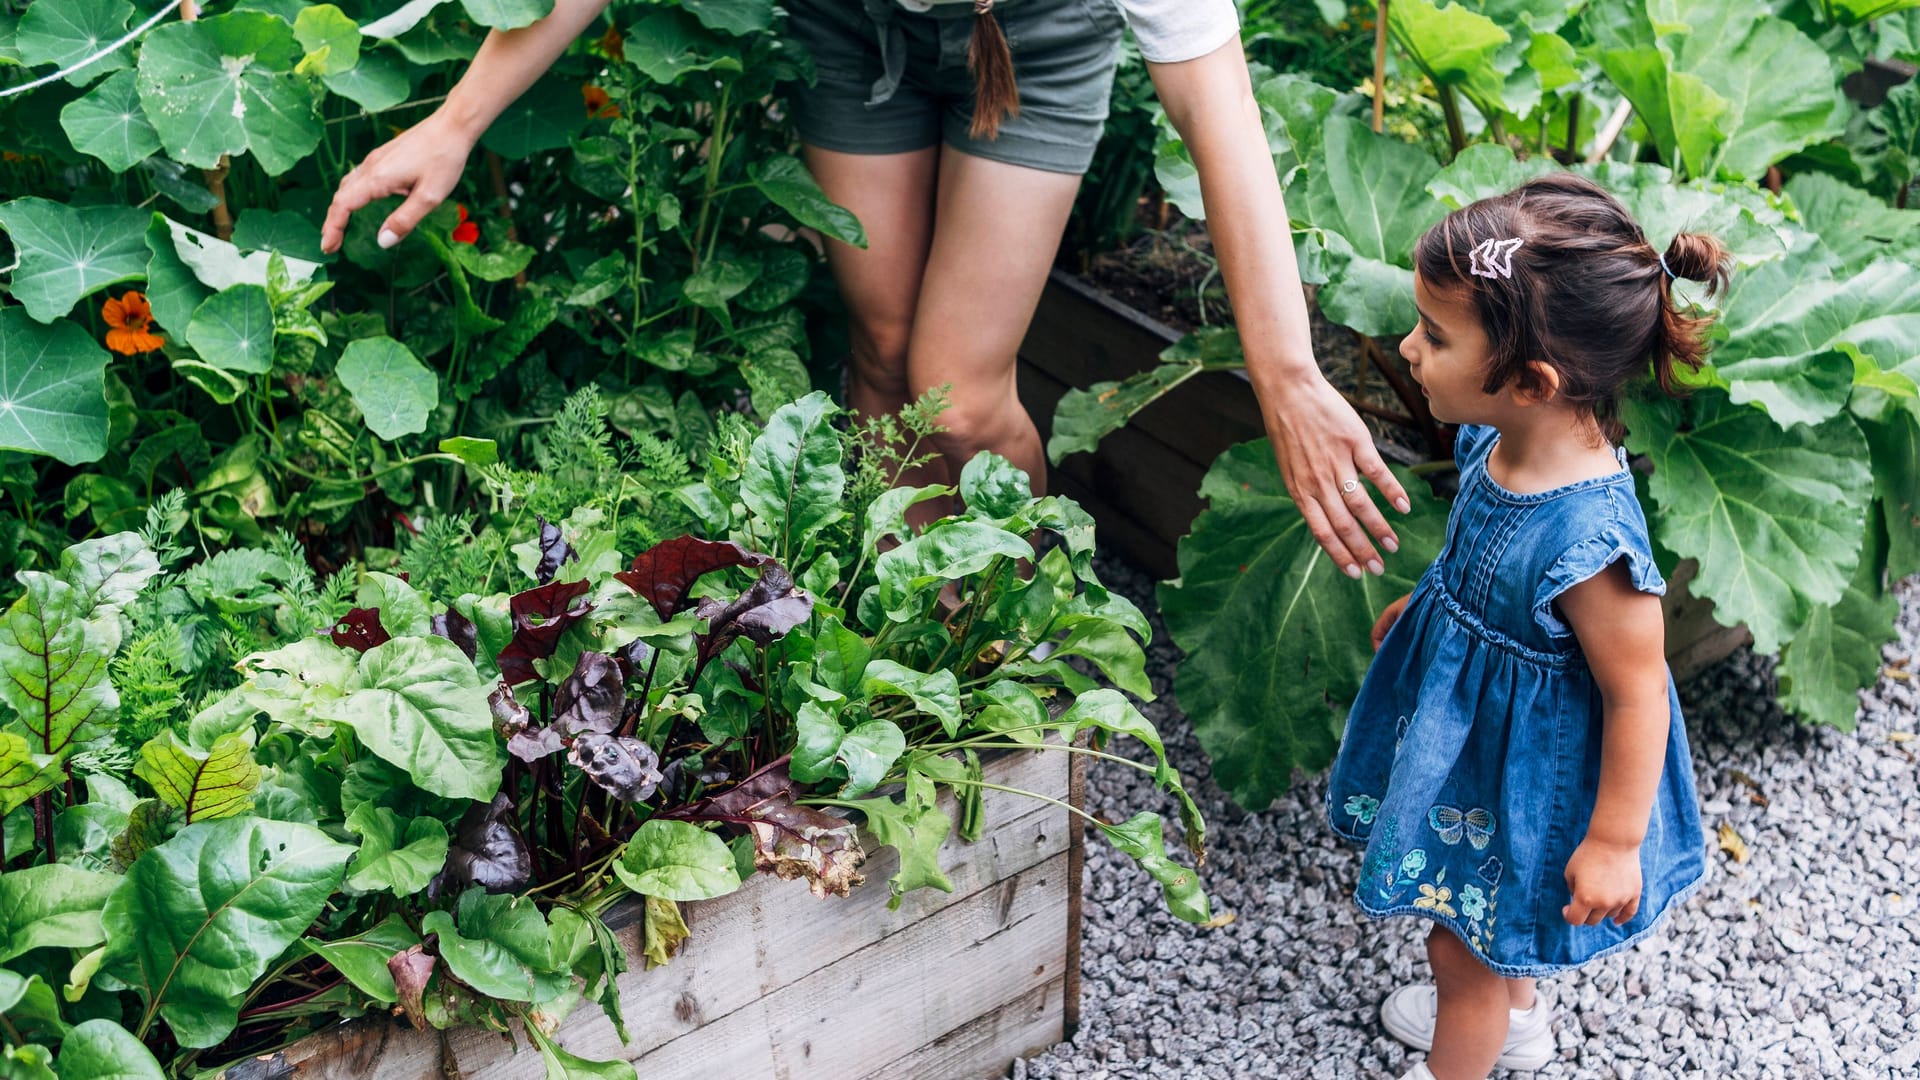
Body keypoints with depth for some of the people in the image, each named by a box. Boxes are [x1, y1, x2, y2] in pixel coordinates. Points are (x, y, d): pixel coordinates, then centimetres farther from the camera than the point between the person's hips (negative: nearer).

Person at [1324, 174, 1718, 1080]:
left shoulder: (1587, 538, -39)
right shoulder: (1498, 442, -15)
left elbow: (1637, 694, -27)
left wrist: (1614, 843, -17)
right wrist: (1424, 605, 24)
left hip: (1524, 774, -8)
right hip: (1473, 731, 8)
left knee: (1464, 944, 17)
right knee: (1494, 919, 33)